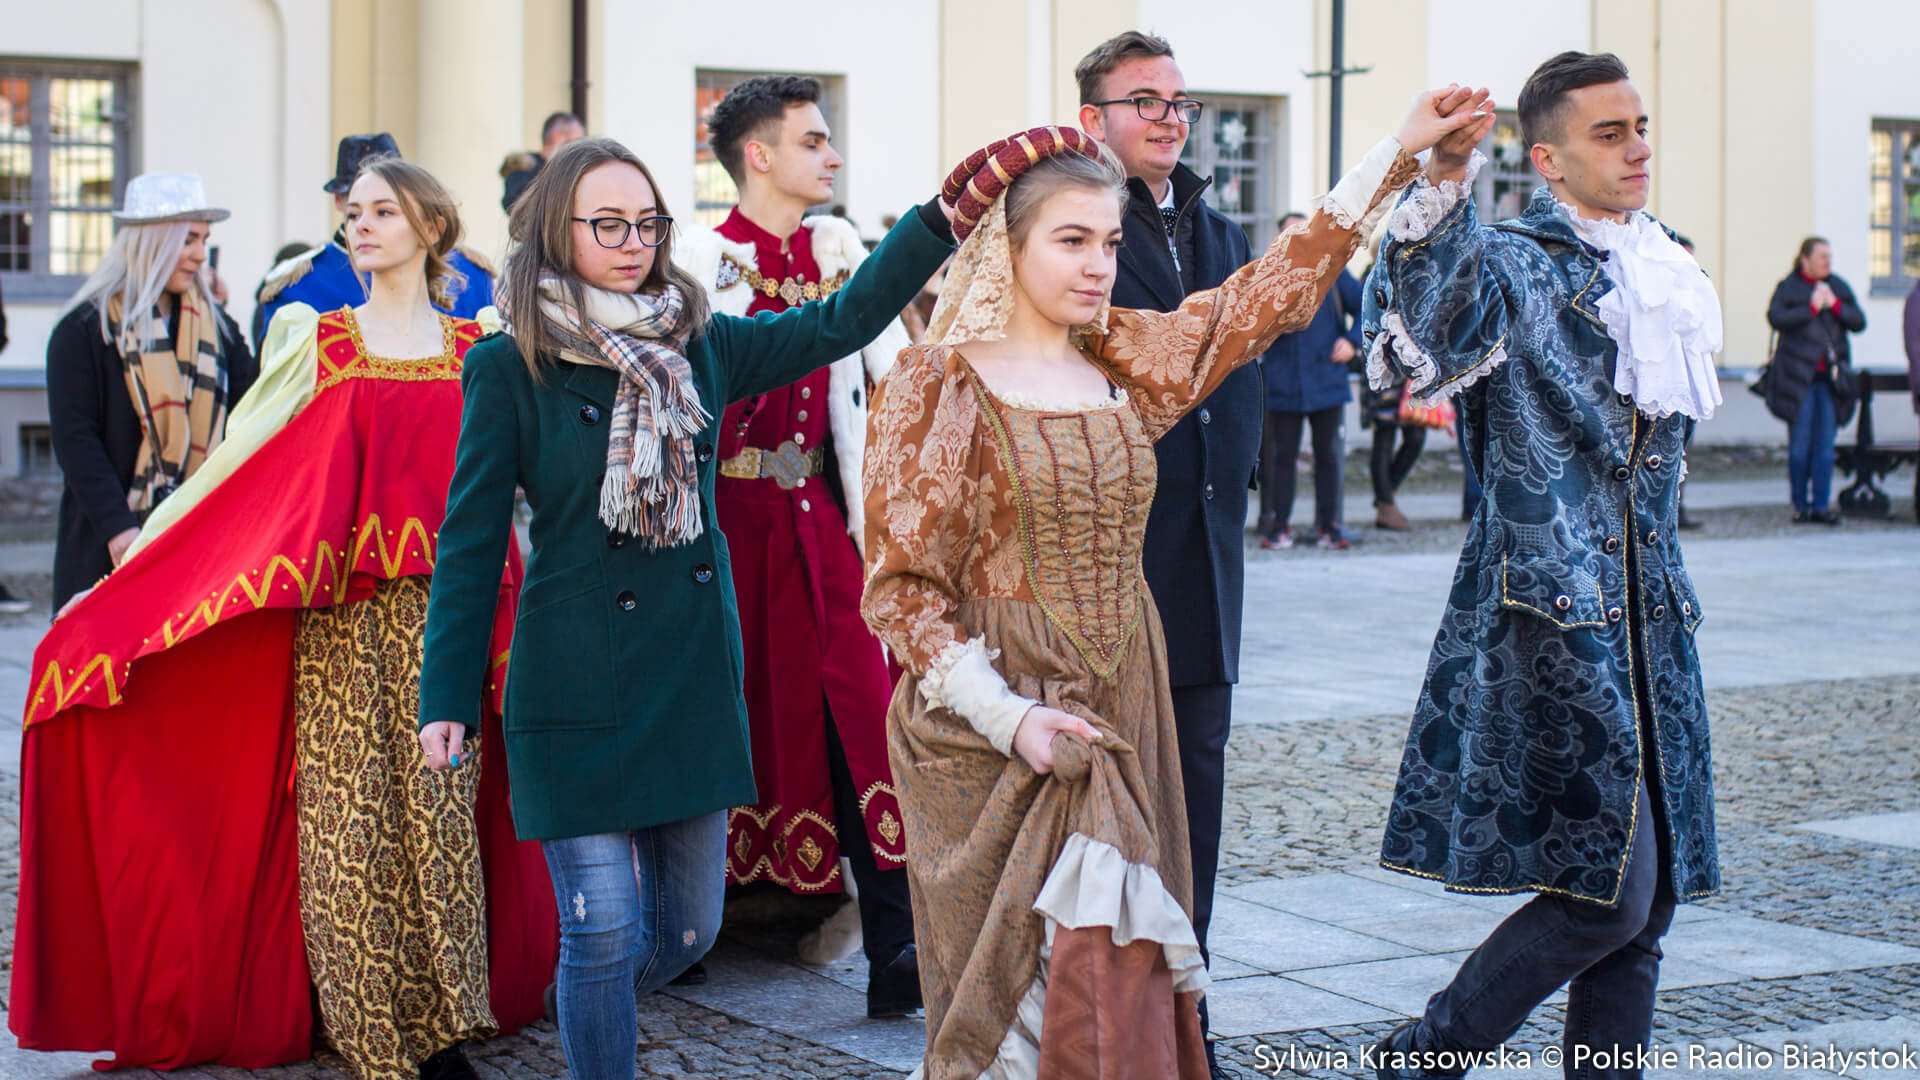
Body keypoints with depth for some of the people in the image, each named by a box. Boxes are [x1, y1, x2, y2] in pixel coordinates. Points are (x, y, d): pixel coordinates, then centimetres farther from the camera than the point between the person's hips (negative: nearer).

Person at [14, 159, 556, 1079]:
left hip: (442, 615, 1)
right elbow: (261, 467, 2)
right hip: (341, 618, -1)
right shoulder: (319, 343, 8)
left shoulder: (474, 353, 10)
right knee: (348, 812, -4)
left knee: (440, 805, -2)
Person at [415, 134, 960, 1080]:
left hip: (694, 673, 5)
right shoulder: (512, 368, -5)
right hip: (576, 680, -5)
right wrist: (447, 697, -7)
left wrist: (942, 219, -9)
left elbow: (842, 322, 2)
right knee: (607, 930, -5)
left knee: (686, 929, 11)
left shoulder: (698, 347, 7)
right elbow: (471, 539, -4)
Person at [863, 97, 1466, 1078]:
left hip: (1121, 717, 5)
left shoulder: (1123, 363, 9)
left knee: (1121, 991, 3)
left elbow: (1273, 292, 13)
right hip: (991, 723, -5)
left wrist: (1399, 152, 10)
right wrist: (1010, 718, -17)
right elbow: (902, 587, -8)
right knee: (1011, 989, -3)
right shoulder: (936, 386, -6)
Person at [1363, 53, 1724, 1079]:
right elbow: (1414, 345, -28)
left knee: (1649, 898, 7)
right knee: (1608, 894, -10)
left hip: (1651, 610, 8)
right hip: (1552, 609, -8)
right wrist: (1440, 184, -35)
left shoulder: (1666, 273, 16)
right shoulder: (1512, 262, -7)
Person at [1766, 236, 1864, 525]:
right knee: (1800, 444, -2)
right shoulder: (1788, 287, 2)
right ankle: (1801, 506, 6)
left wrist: (1835, 304, -8)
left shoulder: (1839, 287, 13)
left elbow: (1859, 322, 6)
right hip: (1798, 375, -3)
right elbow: (1776, 318, -14)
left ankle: (1820, 505, 4)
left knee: (1825, 444, 1)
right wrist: (1811, 307, -17)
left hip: (1830, 377, 3)